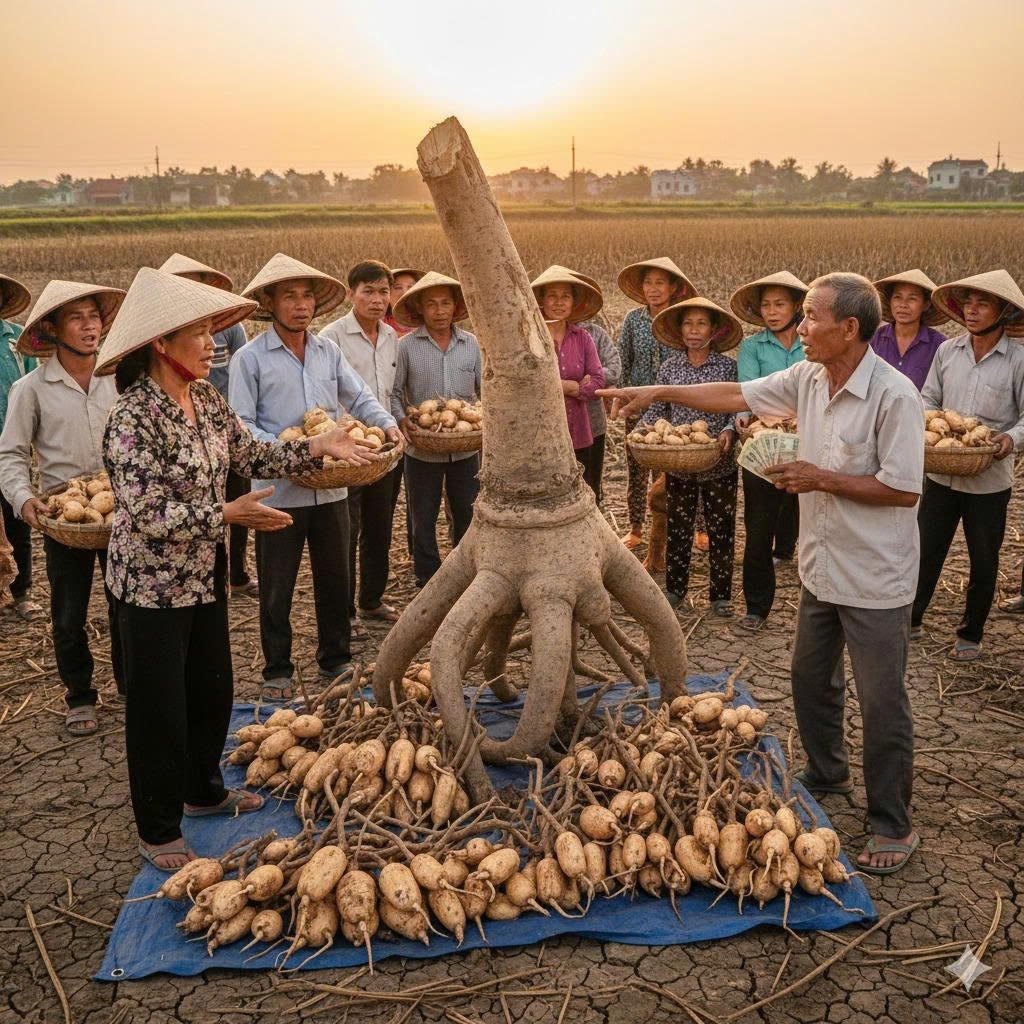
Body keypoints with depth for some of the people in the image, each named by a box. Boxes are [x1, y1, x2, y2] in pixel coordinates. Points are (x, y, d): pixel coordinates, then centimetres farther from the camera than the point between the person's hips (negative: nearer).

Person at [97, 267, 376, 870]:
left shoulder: (207, 401, 1)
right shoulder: (133, 419, -23)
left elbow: (252, 457, 11)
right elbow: (146, 516, -27)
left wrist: (318, 447, 2)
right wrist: (227, 514, -27)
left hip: (205, 575, 8)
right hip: (153, 585, -8)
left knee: (213, 690, 21)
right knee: (159, 708, 6)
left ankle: (204, 792, 43)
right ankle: (159, 832, 24)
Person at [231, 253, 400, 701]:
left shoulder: (329, 352, 9)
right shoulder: (250, 358, -6)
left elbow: (360, 397, 14)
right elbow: (241, 426, -9)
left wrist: (385, 423, -6)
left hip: (331, 487, 4)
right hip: (279, 491, -4)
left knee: (335, 579, 14)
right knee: (276, 588, 7)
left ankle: (335, 659, 30)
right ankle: (277, 670, 22)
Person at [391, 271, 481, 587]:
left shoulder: (471, 344, 5)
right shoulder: (406, 346, -3)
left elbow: (485, 391, 11)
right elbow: (394, 393, 0)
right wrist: (402, 422, -16)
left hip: (466, 448, 2)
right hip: (423, 450, -2)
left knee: (468, 515, 12)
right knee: (424, 520, 9)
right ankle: (427, 582, 23)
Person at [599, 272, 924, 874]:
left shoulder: (894, 396, -23)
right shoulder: (808, 378, 0)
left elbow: (904, 489, -22)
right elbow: (739, 396, 9)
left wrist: (822, 479, -19)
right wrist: (659, 393, 7)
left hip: (875, 579, -8)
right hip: (822, 568, 8)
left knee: (882, 702, 3)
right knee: (811, 680, 22)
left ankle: (894, 826, 18)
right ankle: (827, 775, 45)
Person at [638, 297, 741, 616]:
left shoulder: (728, 366, -5)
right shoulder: (670, 366, 2)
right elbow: (658, 409, 6)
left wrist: (729, 431, -24)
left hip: (718, 465, -2)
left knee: (721, 529, 8)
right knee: (677, 527, 13)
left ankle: (721, 595, 20)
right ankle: (674, 588, 28)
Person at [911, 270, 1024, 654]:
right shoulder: (948, 351, -1)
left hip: (990, 480, -2)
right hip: (942, 473, 2)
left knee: (983, 561, 12)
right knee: (925, 550, 11)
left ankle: (971, 634, 30)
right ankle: (911, 619, 29)